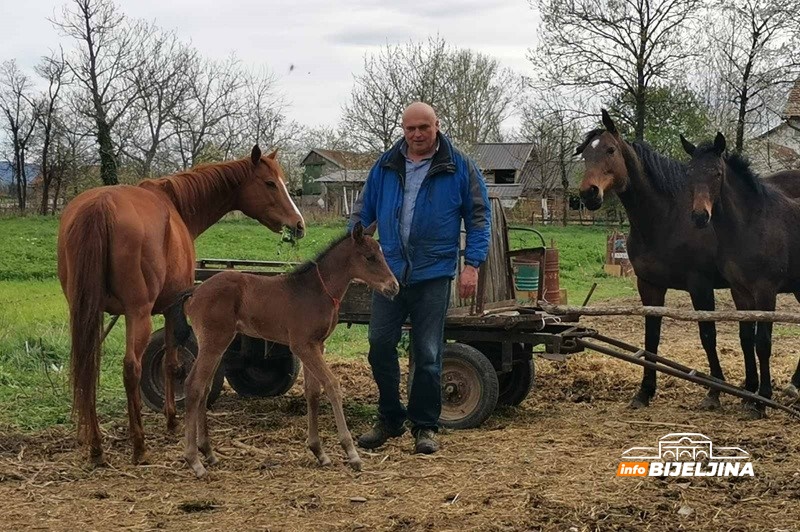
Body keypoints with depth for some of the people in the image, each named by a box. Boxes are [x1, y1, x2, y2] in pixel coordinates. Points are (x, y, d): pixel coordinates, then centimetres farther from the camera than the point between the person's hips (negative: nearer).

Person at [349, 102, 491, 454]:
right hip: (389, 271, 3)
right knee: (380, 346, 3)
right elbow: (363, 211, 16)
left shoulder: (459, 168, 0)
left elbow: (479, 217, 1)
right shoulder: (385, 167, 8)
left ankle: (425, 427, 13)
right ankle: (389, 419, 18)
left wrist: (472, 265, -8)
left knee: (428, 355, 1)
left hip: (434, 275, -3)